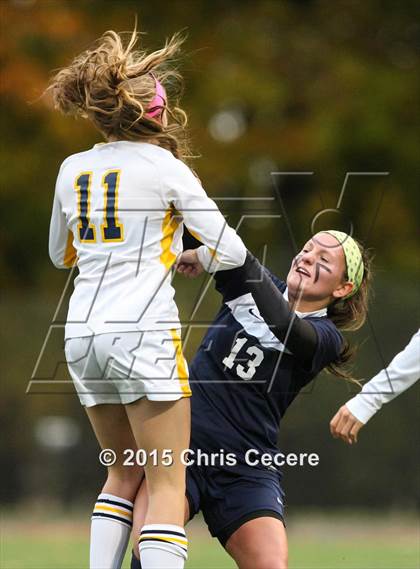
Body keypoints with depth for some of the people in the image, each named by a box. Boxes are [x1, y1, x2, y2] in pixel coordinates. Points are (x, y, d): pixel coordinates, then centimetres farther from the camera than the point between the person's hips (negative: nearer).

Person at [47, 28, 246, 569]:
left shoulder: (73, 170, 11)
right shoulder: (165, 167, -4)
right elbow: (231, 252, -4)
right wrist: (195, 258, 17)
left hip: (82, 336, 6)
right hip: (143, 332, -6)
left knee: (124, 472, 20)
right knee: (167, 487, -3)